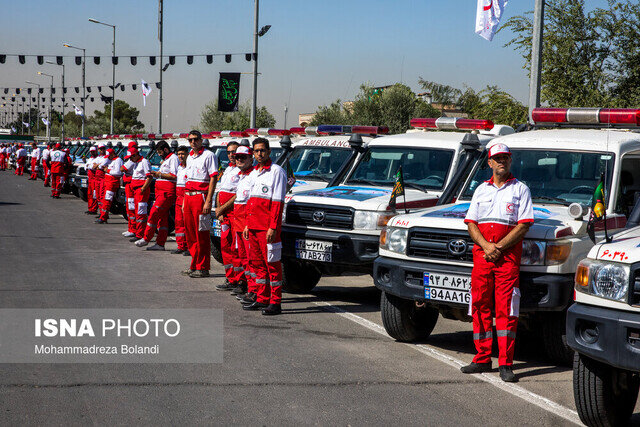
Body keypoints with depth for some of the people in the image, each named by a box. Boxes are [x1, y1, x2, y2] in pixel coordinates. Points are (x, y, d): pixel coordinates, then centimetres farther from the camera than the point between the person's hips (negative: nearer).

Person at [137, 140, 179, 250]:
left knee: (154, 213, -14)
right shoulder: (165, 160, 25)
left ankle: (146, 239, -10)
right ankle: (160, 243, 6)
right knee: (162, 217, 7)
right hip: (160, 191, 10)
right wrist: (156, 174, 15)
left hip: (167, 192, -10)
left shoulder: (173, 158, -6)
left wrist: (160, 174, -13)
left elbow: (174, 176, -17)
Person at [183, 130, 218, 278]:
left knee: (202, 234, -7)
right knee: (190, 233, 10)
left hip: (201, 196, -8)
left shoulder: (208, 156, -6)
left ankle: (203, 267, -3)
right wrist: (184, 201, 19)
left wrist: (208, 201, -18)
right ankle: (194, 265, 18)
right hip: (188, 197, 8)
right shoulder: (189, 157, 19)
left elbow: (213, 179, -12)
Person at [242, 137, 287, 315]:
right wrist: (247, 224, 18)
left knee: (272, 263, -5)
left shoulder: (277, 171, -8)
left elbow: (278, 202, -13)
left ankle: (275, 302, -2)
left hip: (268, 227, -8)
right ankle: (262, 299, 19)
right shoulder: (254, 173, 18)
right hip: (253, 226, 8)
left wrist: (273, 227, -19)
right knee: (257, 262, 11)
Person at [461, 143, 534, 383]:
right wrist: (486, 246, -7)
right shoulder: (481, 190, 17)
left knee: (506, 309, -8)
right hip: (481, 255, 4)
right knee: (480, 306, 4)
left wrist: (499, 247, -12)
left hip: (508, 256, -4)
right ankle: (482, 359, 13)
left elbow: (523, 225, -3)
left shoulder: (521, 190, 6)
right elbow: (471, 223, 10)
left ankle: (506, 364, -9)